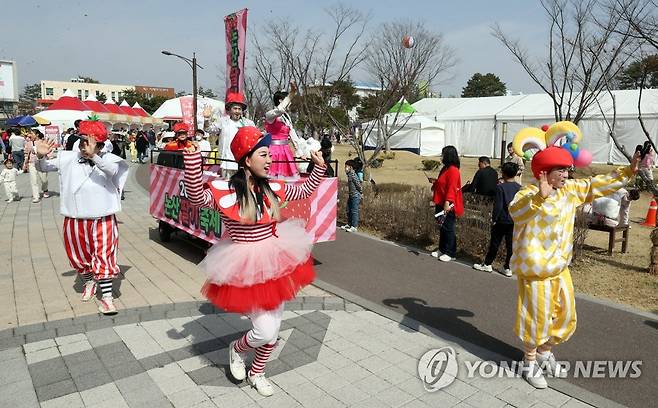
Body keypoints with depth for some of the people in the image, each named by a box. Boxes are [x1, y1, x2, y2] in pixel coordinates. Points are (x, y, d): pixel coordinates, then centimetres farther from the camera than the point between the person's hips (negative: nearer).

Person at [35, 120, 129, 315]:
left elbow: (113, 169, -30)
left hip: (103, 220, -3)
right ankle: (89, 281, 45)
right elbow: (43, 167, 7)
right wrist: (41, 156, -16)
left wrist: (93, 155, -45)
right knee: (79, 255, 19)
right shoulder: (68, 158, 1)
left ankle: (107, 296, 5)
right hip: (75, 220, 4)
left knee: (104, 256, -2)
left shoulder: (108, 159, -8)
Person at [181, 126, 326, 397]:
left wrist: (319, 167, 10)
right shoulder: (225, 190, -14)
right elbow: (196, 197, -31)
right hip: (246, 269, -6)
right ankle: (236, 349, 29)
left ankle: (256, 372, 41)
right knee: (265, 331, -7)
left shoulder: (273, 189, 2)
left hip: (276, 263, 6)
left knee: (273, 329, 14)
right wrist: (193, 160, -38)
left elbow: (304, 191, 16)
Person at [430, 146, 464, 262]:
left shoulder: (453, 170, -16)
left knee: (448, 228, -2)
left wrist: (447, 202, -29)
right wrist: (435, 183, 9)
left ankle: (451, 253, 6)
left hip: (448, 205, -9)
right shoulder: (445, 168, 13)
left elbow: (452, 188, -24)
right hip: (441, 204, 9)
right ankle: (442, 249, 26)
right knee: (442, 227, 15)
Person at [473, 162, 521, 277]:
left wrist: (494, 219, -6)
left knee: (494, 243, 7)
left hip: (502, 221, -4)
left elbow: (498, 206, -15)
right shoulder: (519, 188, 1)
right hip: (514, 221, 4)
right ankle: (508, 268, 12)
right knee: (511, 245, 7)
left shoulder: (500, 187, -13)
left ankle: (487, 264, 17)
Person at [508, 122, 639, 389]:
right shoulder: (528, 194, -21)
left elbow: (597, 185, 15)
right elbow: (515, 211, -40)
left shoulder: (570, 190, 4)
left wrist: (627, 172, 10)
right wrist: (540, 197, -54)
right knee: (536, 317, 4)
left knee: (565, 314, 18)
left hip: (560, 266, 8)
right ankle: (530, 363, 25)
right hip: (535, 268, -8)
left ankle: (545, 353, 41)